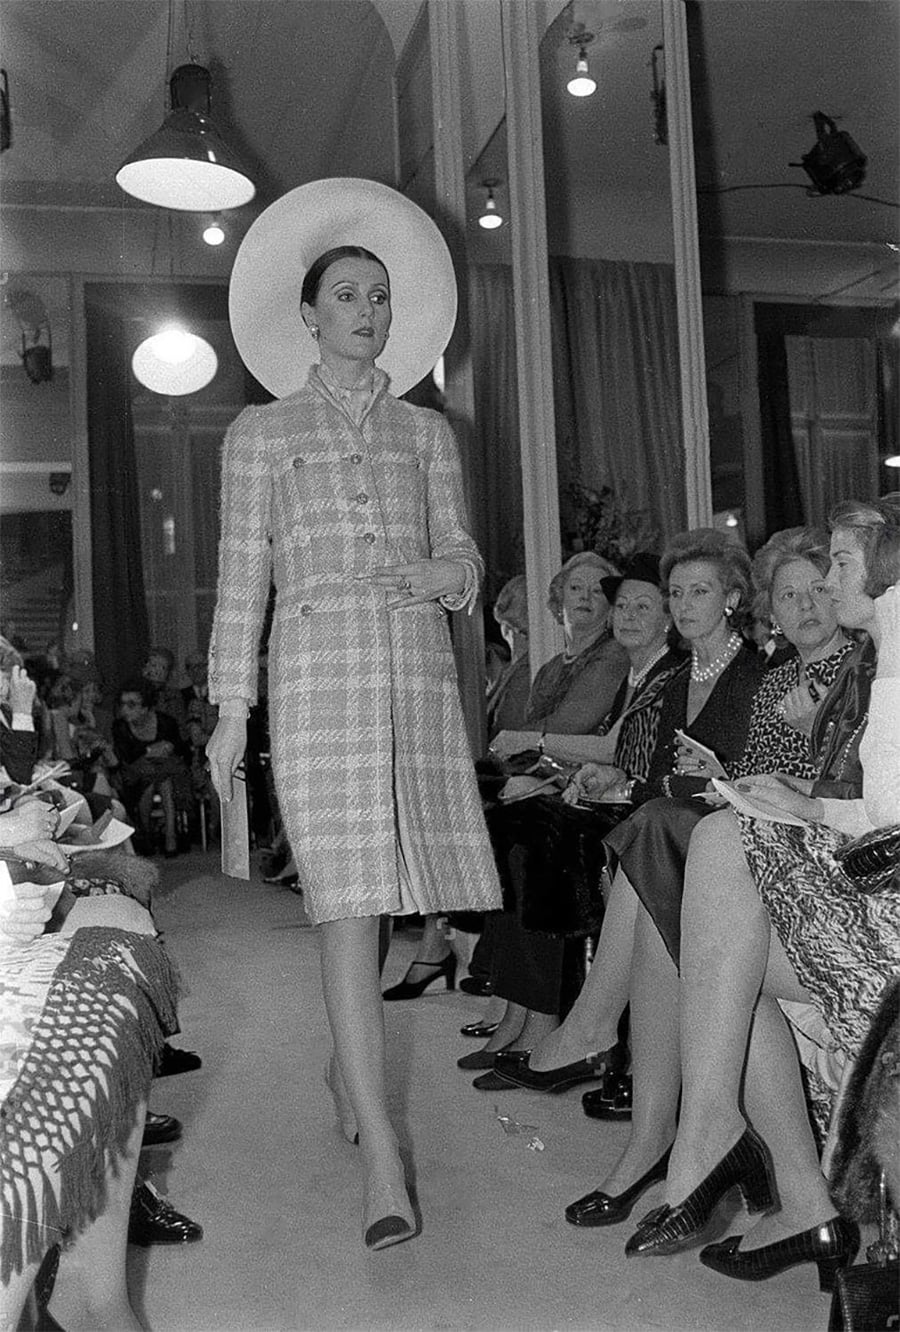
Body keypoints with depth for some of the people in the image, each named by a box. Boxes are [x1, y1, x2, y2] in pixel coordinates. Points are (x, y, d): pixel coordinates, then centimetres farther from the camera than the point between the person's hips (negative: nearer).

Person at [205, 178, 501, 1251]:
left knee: (390, 896, 6)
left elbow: (463, 557, 15)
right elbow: (240, 577, 6)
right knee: (347, 906, -10)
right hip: (318, 678, -3)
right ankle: (381, 1154, -5)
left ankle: (346, 1066, 34)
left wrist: (443, 573, -9)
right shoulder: (261, 432, 11)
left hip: (419, 678, 3)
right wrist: (232, 709, 1)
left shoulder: (426, 431, 18)